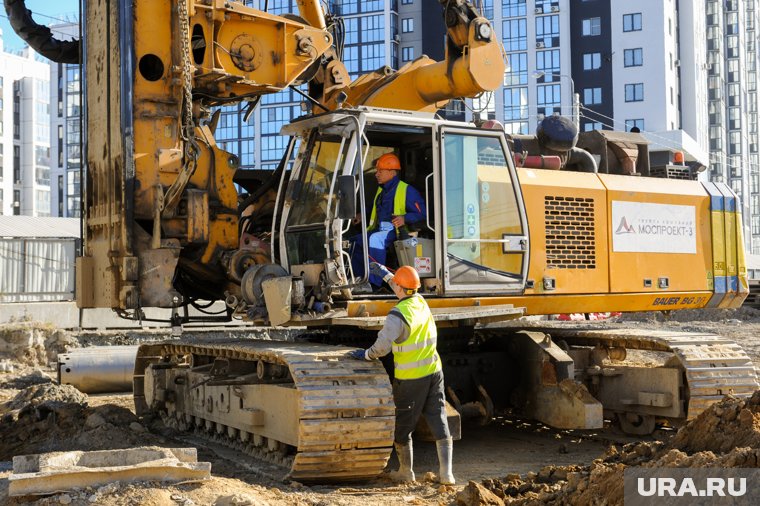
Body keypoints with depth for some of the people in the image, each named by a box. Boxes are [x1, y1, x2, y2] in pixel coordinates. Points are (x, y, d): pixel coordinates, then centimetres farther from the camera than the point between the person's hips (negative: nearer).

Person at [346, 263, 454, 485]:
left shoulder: (398, 315, -20)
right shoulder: (421, 302, 3)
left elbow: (382, 346, -28)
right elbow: (407, 290, 26)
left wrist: (366, 355, -8)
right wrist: (385, 274, 35)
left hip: (410, 379, -6)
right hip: (434, 372, 6)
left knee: (403, 426, 11)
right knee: (439, 421, 8)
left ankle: (406, 472, 22)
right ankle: (446, 473, 6)